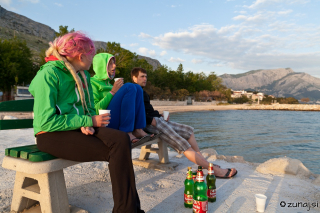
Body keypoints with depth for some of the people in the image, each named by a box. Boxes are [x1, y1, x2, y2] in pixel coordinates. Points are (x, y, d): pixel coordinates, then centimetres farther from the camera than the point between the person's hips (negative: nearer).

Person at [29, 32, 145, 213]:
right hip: (51, 135, -6)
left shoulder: (84, 75, 12)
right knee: (117, 152, -24)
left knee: (121, 140, -23)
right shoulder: (49, 74, -11)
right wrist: (88, 121, -16)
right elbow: (46, 121, -17)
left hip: (78, 128, 6)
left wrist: (87, 124, -8)